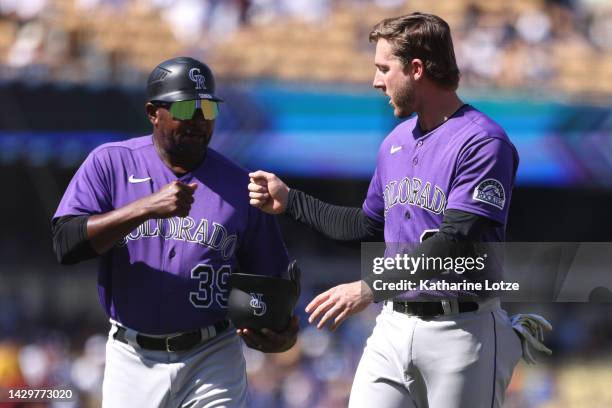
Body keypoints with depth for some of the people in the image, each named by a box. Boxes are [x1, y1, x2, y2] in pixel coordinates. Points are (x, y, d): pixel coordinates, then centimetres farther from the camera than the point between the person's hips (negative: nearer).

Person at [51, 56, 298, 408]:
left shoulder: (239, 185, 3)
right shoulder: (110, 164, 0)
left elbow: (270, 279, 8)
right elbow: (66, 244, -13)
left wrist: (285, 333, -14)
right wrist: (147, 207, -23)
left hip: (213, 362, 0)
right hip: (133, 362, 0)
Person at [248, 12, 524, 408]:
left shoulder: (481, 142, -12)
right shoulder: (396, 142, 15)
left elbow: (457, 243, -22)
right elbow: (369, 227, 27)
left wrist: (370, 287, -24)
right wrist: (289, 201, 24)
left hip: (460, 331, -7)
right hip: (393, 328, 7)